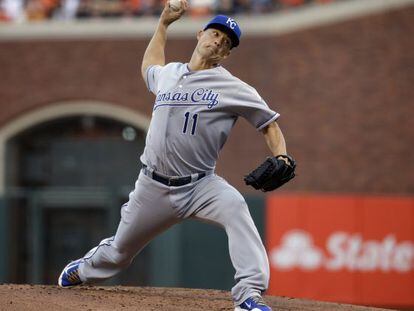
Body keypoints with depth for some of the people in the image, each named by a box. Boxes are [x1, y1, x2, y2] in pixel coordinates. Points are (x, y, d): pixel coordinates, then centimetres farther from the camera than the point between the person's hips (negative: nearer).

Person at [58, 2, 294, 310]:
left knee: (234, 206, -37)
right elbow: (149, 65, 36)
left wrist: (281, 160, -22)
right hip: (153, 188, 4)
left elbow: (269, 123, -4)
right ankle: (82, 270, 51)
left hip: (199, 186, -4)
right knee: (119, 252, 16)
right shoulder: (167, 74, 10)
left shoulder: (233, 88, -4)